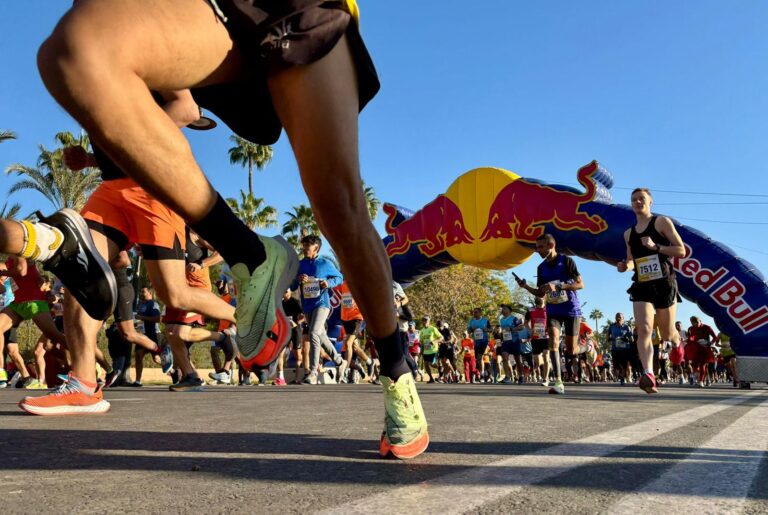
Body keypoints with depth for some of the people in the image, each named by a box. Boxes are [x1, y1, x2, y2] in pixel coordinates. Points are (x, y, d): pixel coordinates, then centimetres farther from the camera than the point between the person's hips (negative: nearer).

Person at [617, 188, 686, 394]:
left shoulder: (662, 222, 1)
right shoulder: (628, 234, 15)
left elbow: (681, 251, -5)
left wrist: (655, 247, -18)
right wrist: (625, 266, 4)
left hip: (664, 283, -3)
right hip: (642, 285, 3)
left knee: (667, 334, 10)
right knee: (643, 330, -17)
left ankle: (677, 342, 47)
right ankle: (648, 375, -25)